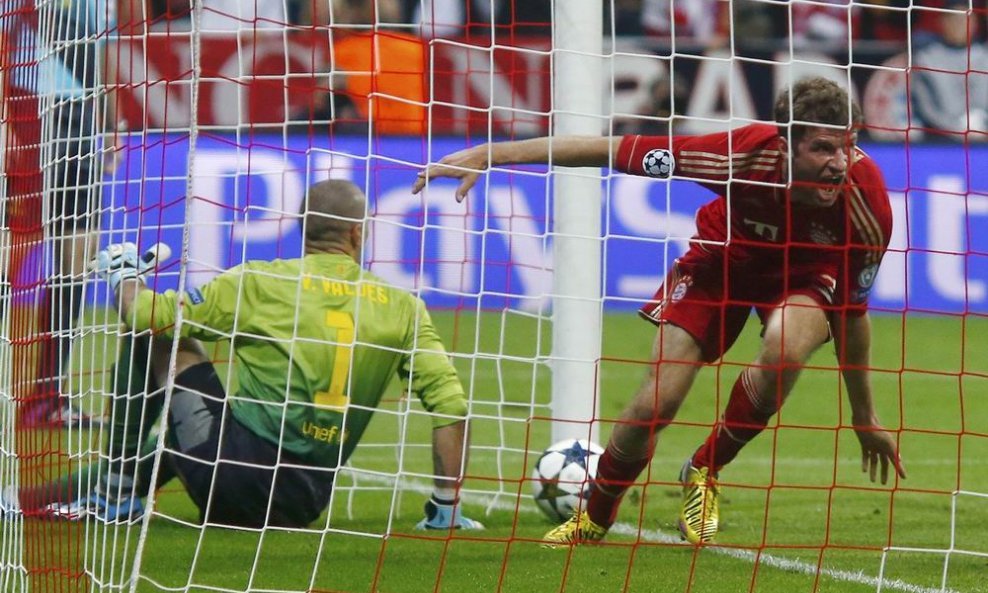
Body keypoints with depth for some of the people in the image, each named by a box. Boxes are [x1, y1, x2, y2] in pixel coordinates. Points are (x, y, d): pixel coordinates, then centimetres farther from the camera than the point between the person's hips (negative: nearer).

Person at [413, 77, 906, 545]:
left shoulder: (866, 202, -33)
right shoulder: (743, 154, -37)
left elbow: (852, 312, -14)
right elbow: (612, 151, -28)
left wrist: (865, 418, -3)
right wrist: (490, 155, -26)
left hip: (804, 275, 0)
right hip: (722, 258, 0)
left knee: (785, 349, -35)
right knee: (656, 402, -11)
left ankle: (704, 472, -6)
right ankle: (593, 520, 21)